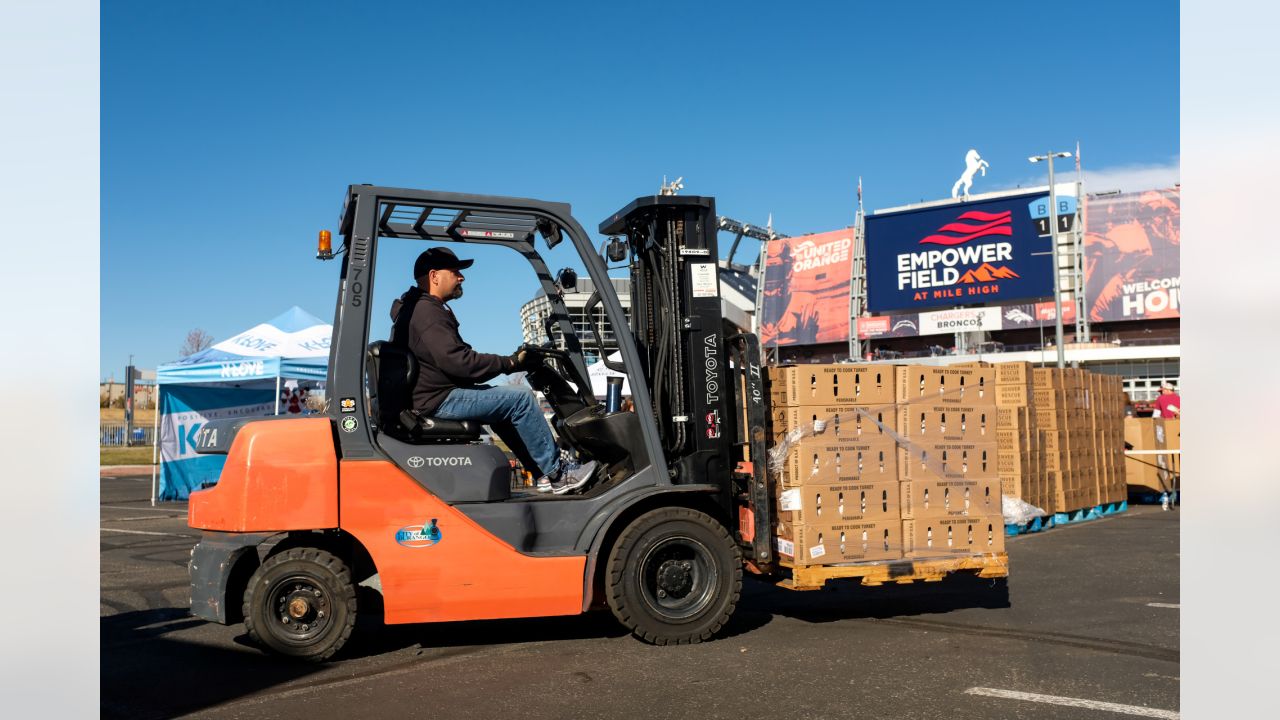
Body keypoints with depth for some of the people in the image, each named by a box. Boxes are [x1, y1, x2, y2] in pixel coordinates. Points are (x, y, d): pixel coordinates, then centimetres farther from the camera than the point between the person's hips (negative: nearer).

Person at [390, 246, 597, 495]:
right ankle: (557, 473, -4)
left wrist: (507, 362, 7)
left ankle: (545, 474, 13)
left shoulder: (425, 309, 20)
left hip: (435, 395, 11)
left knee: (507, 405, 18)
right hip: (437, 400, -11)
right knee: (520, 399, -14)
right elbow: (457, 362, -25)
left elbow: (459, 358, 18)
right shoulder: (427, 312, -15)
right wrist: (510, 362, -15)